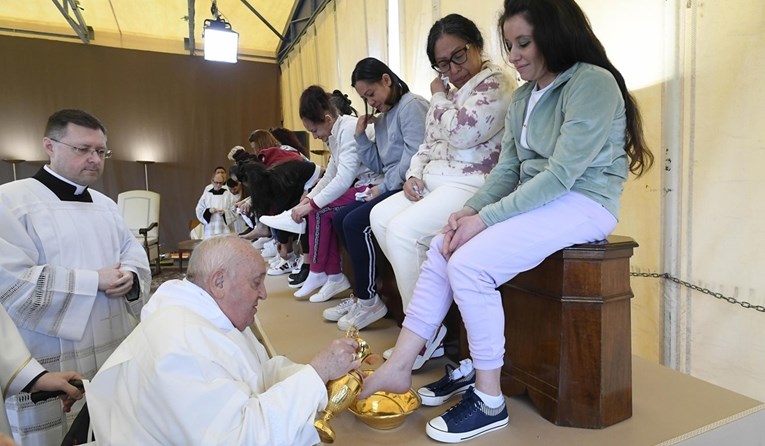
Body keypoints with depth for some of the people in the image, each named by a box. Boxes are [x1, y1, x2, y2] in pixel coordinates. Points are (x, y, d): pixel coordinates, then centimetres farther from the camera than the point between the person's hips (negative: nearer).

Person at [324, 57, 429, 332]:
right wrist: (360, 134, 5)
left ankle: (369, 300, -6)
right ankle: (361, 293, 7)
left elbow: (414, 157, -19)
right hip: (389, 187, 10)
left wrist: (384, 187, -14)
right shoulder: (382, 117, 20)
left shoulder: (412, 105, -7)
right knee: (339, 218, 2)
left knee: (355, 222, -21)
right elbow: (377, 165, 16)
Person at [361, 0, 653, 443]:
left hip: (583, 203, -8)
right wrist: (469, 209, -8)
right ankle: (399, 367, -5)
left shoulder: (592, 83, -13)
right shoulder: (524, 97, 14)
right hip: (534, 202, 8)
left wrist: (485, 218, -22)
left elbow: (562, 175, -21)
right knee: (440, 251, -8)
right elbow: (507, 169, 9)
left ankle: (490, 402, -9)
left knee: (469, 264, -24)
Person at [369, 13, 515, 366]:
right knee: (380, 217, -1)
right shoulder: (451, 89, 20)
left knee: (402, 230, -24)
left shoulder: (496, 81, -6)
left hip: (471, 185, -9)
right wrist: (414, 173, 3)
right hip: (435, 181, 10)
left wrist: (438, 97, -2)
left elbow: (461, 133, -19)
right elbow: (429, 142, 22)